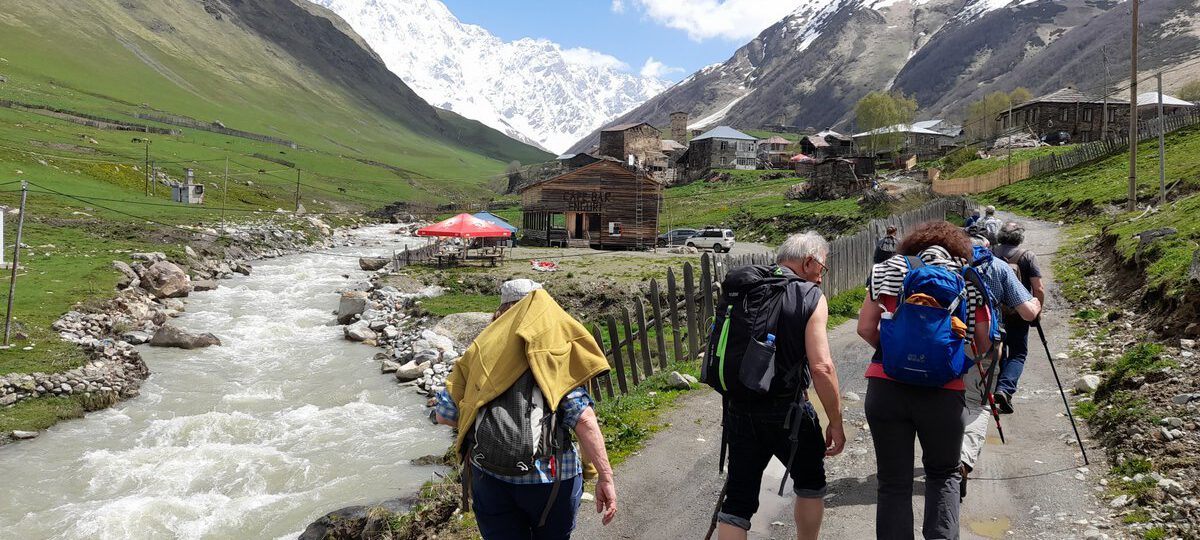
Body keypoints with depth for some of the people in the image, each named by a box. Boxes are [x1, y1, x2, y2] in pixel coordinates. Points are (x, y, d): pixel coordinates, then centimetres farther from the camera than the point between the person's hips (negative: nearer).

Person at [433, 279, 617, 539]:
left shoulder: (482, 349, 4)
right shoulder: (559, 349, -2)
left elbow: (443, 414, 5)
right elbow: (583, 419, -12)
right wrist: (605, 476, -8)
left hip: (489, 477, 1)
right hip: (551, 478, -1)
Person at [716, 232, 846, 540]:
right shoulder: (811, 297, -8)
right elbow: (821, 367, -17)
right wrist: (836, 422, -7)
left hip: (740, 408, 4)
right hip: (787, 411, -4)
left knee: (738, 500, 9)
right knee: (810, 483, 23)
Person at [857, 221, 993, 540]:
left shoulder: (889, 269, 10)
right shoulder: (970, 278, 9)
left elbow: (865, 329, 4)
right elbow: (984, 345, 9)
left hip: (885, 387, 0)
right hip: (944, 393, 0)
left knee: (894, 482, 10)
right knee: (943, 475, 22)